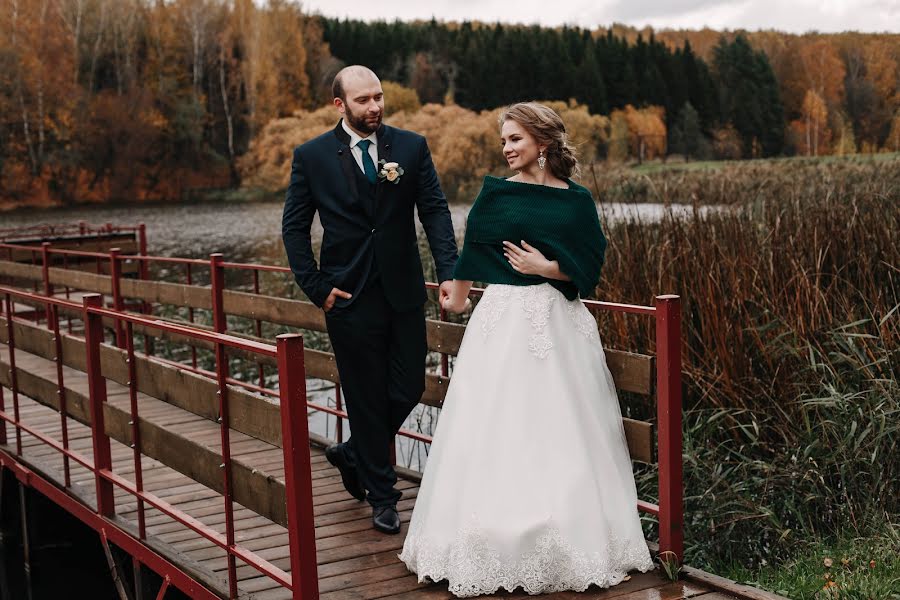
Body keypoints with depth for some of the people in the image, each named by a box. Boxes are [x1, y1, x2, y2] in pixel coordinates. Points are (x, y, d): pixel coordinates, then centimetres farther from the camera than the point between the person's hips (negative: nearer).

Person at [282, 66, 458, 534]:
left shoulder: (411, 147, 2)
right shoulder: (312, 156, -2)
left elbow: (434, 211, -2)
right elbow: (294, 227, 3)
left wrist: (449, 271, -15)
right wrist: (316, 287, -5)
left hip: (404, 292, 2)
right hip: (349, 297, -2)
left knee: (409, 389, 7)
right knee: (367, 397, 6)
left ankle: (353, 454, 34)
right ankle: (381, 495, 21)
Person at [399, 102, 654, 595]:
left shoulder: (576, 199, 4)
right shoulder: (496, 193, 3)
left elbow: (588, 268, 2)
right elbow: (472, 250, 12)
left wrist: (547, 267, -13)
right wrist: (456, 300, 20)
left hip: (558, 324, 1)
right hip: (503, 320, 0)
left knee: (559, 434, 3)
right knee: (495, 433, 1)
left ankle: (572, 543, 16)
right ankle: (495, 547, 11)